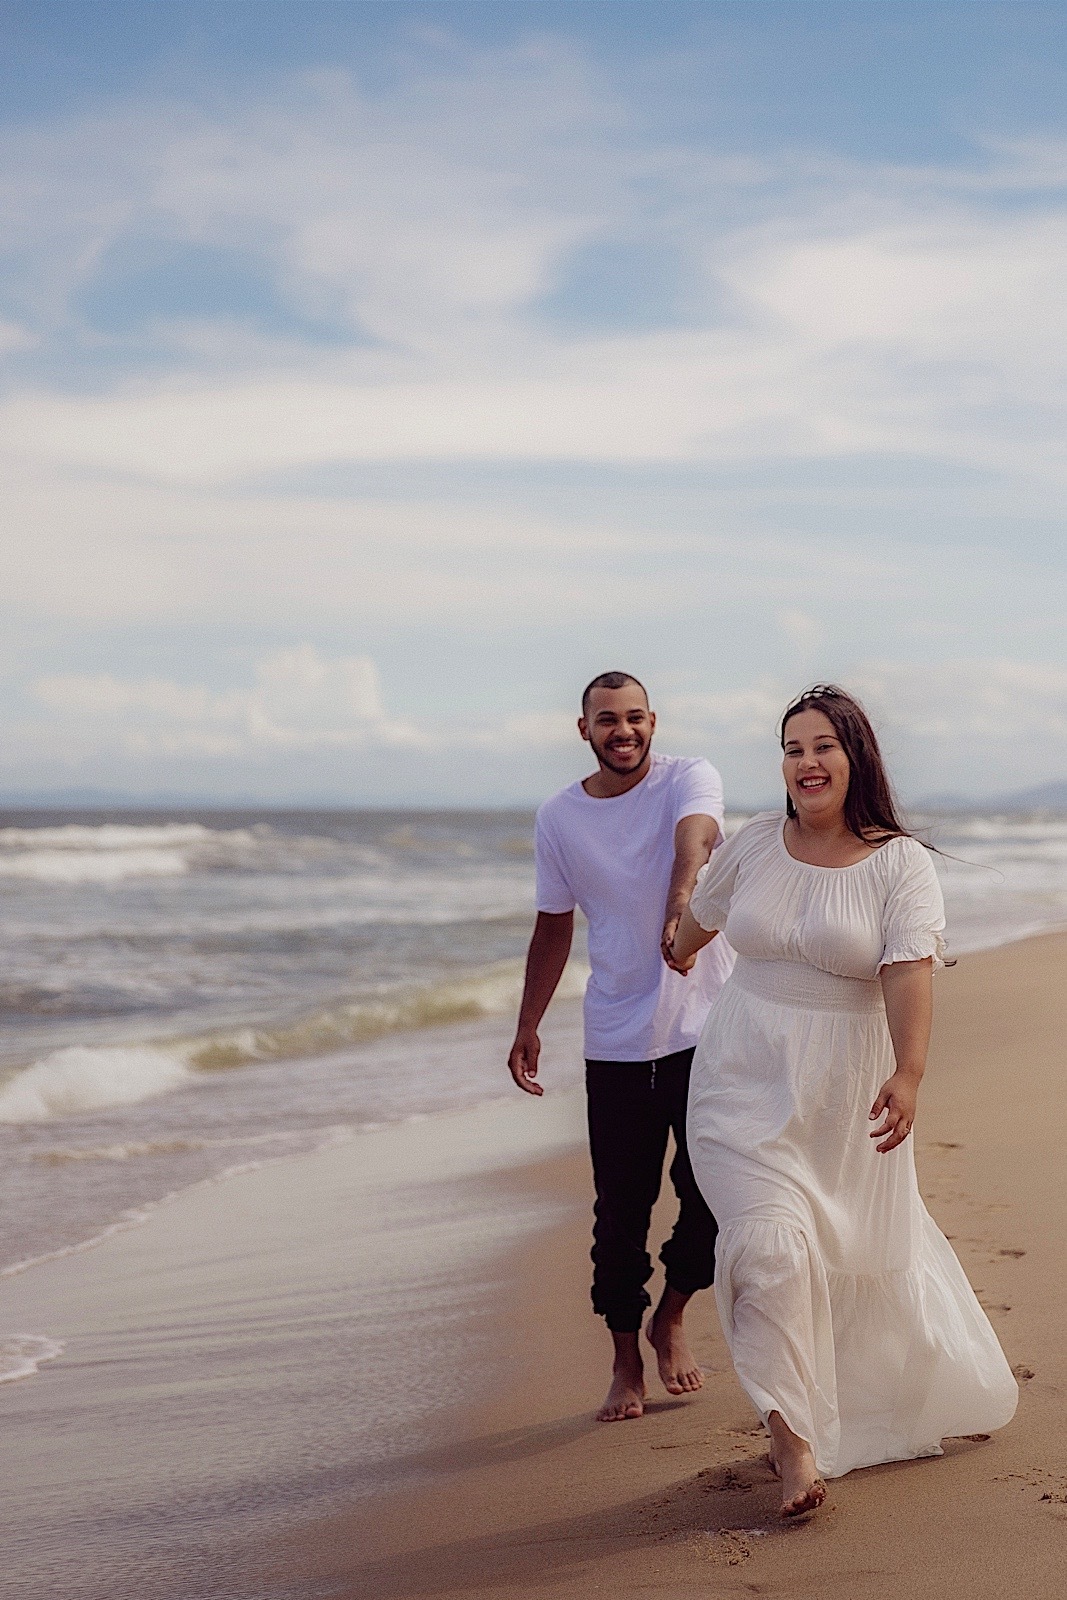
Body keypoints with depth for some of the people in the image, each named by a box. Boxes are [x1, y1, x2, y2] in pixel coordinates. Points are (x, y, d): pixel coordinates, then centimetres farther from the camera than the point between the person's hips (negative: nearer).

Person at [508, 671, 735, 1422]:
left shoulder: (689, 778, -6)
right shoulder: (558, 818, 3)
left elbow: (695, 839, -29)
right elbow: (554, 927, 13)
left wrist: (682, 905, -50)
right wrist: (528, 1027, 12)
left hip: (705, 1030, -2)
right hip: (616, 1045, 2)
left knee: (711, 1192, 2)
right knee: (620, 1210, 3)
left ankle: (673, 1315, 29)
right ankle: (627, 1362, 18)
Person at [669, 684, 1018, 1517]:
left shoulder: (900, 863, -9)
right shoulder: (757, 843, 1)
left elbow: (910, 971, -23)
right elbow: (703, 915, 22)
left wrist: (909, 1073, -37)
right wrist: (676, 957, 41)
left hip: (848, 1090, -1)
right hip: (748, 1078, 2)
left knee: (870, 1254, 14)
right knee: (769, 1244, -16)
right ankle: (793, 1440, -10)